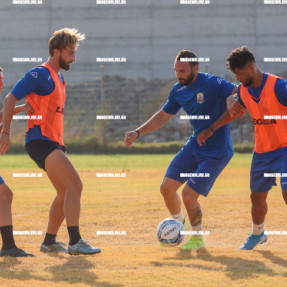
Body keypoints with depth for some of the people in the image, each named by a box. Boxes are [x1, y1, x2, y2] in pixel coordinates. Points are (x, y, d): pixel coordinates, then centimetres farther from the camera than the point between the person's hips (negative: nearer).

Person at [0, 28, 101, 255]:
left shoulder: (58, 77, 19)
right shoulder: (41, 74, -9)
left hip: (53, 143, 10)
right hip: (40, 141, -10)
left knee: (66, 192, 15)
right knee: (75, 185, -19)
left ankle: (49, 242, 26)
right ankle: (75, 242, -23)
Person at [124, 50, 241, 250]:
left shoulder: (212, 84, -19)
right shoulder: (178, 90, 4)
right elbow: (164, 116, 18)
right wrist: (138, 132, 11)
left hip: (217, 152, -7)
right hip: (194, 147, 7)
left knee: (189, 196, -12)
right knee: (167, 188, 3)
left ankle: (198, 237, 15)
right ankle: (178, 223, 34)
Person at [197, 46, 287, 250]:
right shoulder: (243, 90, 2)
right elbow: (235, 110, 22)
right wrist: (211, 129, 22)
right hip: (261, 152, 7)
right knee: (257, 197, 15)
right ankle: (257, 235, 40)